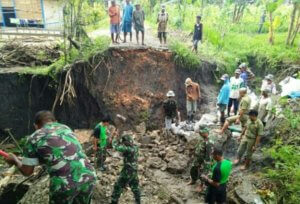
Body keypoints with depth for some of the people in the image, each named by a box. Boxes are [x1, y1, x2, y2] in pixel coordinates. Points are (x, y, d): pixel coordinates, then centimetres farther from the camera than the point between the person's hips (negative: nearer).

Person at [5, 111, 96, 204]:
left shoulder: (34, 138, 6)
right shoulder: (66, 128, 18)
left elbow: (27, 171, 12)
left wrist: (15, 160, 31)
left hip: (65, 184, -4)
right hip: (88, 177, 4)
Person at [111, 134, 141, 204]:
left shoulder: (128, 149, -24)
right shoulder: (135, 147, 1)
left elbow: (116, 147, -23)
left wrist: (114, 141, -3)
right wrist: (121, 144, 4)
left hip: (127, 171, -8)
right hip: (134, 171, 8)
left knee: (118, 187, 7)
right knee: (135, 187, 24)